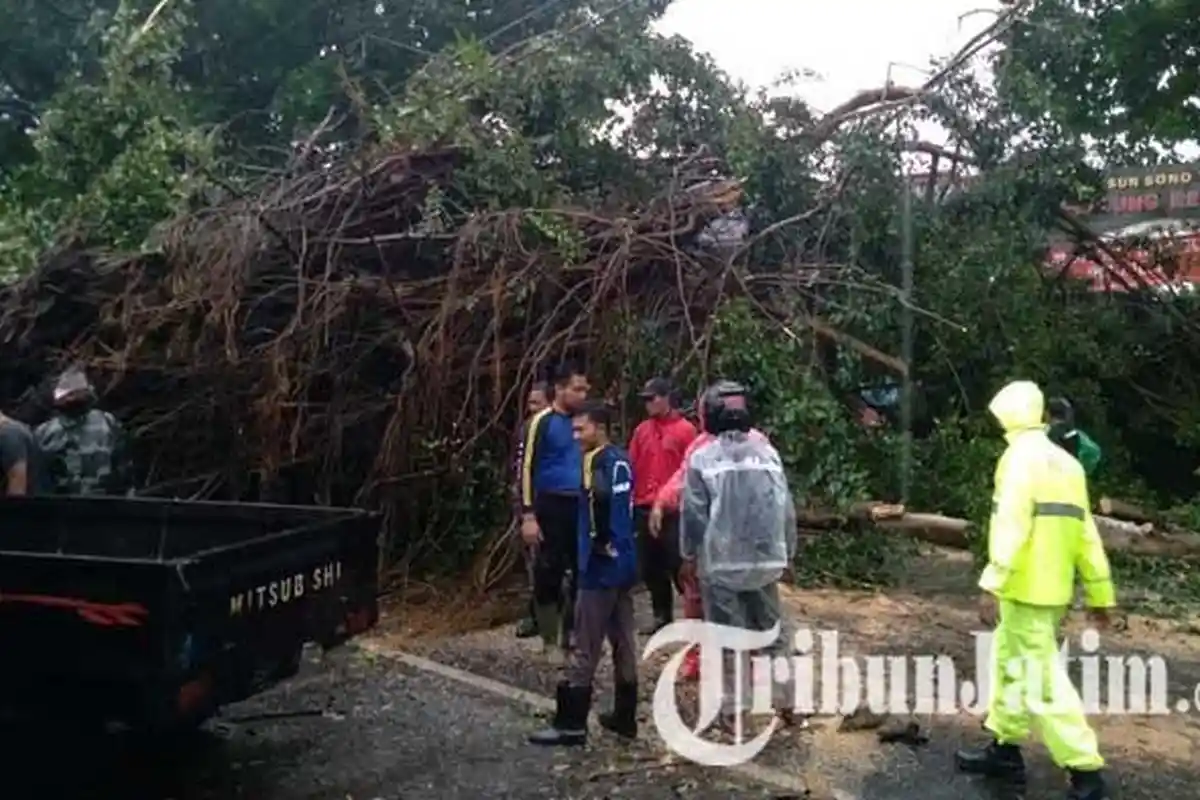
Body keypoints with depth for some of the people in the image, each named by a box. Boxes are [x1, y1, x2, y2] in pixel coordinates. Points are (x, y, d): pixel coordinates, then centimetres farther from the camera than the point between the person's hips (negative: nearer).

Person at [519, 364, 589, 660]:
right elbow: (527, 468, -11)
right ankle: (551, 641, 12)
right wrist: (528, 515, -17)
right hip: (552, 507, -5)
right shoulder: (542, 422, -7)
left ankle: (575, 634, 19)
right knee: (549, 574, 1)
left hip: (580, 506, 6)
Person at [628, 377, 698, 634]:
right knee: (650, 567, 12)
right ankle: (662, 615, 24)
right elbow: (632, 467, 11)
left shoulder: (685, 429, -6)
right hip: (644, 509, 6)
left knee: (677, 565, -4)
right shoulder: (641, 430, 10)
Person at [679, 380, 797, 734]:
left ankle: (733, 708, 9)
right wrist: (787, 553, 17)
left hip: (720, 562, -3)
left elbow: (693, 513, -6)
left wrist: (689, 554, 8)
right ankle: (786, 700, 22)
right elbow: (787, 510, 6)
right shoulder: (767, 452, 2)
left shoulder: (702, 457, -8)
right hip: (765, 559, 3)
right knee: (772, 629, 15)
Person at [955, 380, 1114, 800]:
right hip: (1053, 587, 9)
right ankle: (1004, 749, 27)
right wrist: (1099, 594, 17)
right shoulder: (1065, 461, 16)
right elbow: (1085, 531, 15)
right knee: (1007, 661, 19)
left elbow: (1012, 524, -21)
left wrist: (991, 585, -23)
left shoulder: (1022, 455, -11)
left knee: (1042, 679, -4)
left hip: (1027, 589, -9)